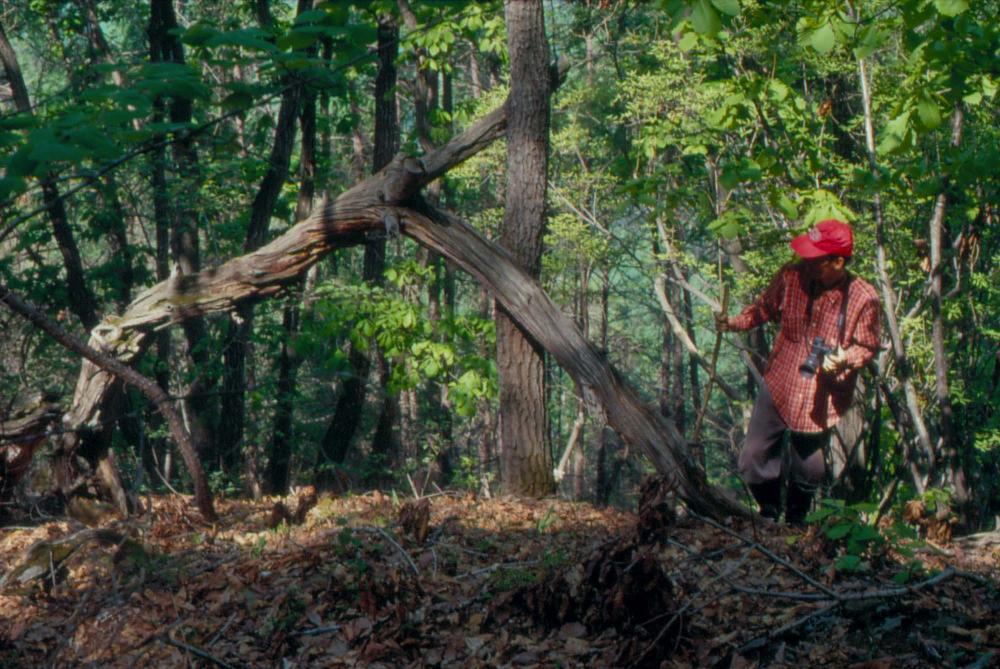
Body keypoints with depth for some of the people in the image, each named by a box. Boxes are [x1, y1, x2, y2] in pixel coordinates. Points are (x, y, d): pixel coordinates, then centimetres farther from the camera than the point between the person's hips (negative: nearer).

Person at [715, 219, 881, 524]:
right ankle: (769, 513, 38)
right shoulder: (791, 276, -11)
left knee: (807, 472, 14)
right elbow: (765, 308, 7)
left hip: (820, 399, -2)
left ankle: (795, 522, 45)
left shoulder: (864, 298, -17)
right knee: (754, 462, 7)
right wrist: (734, 323, -6)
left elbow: (867, 346, -5)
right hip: (779, 385, 2)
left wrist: (844, 360, -25)